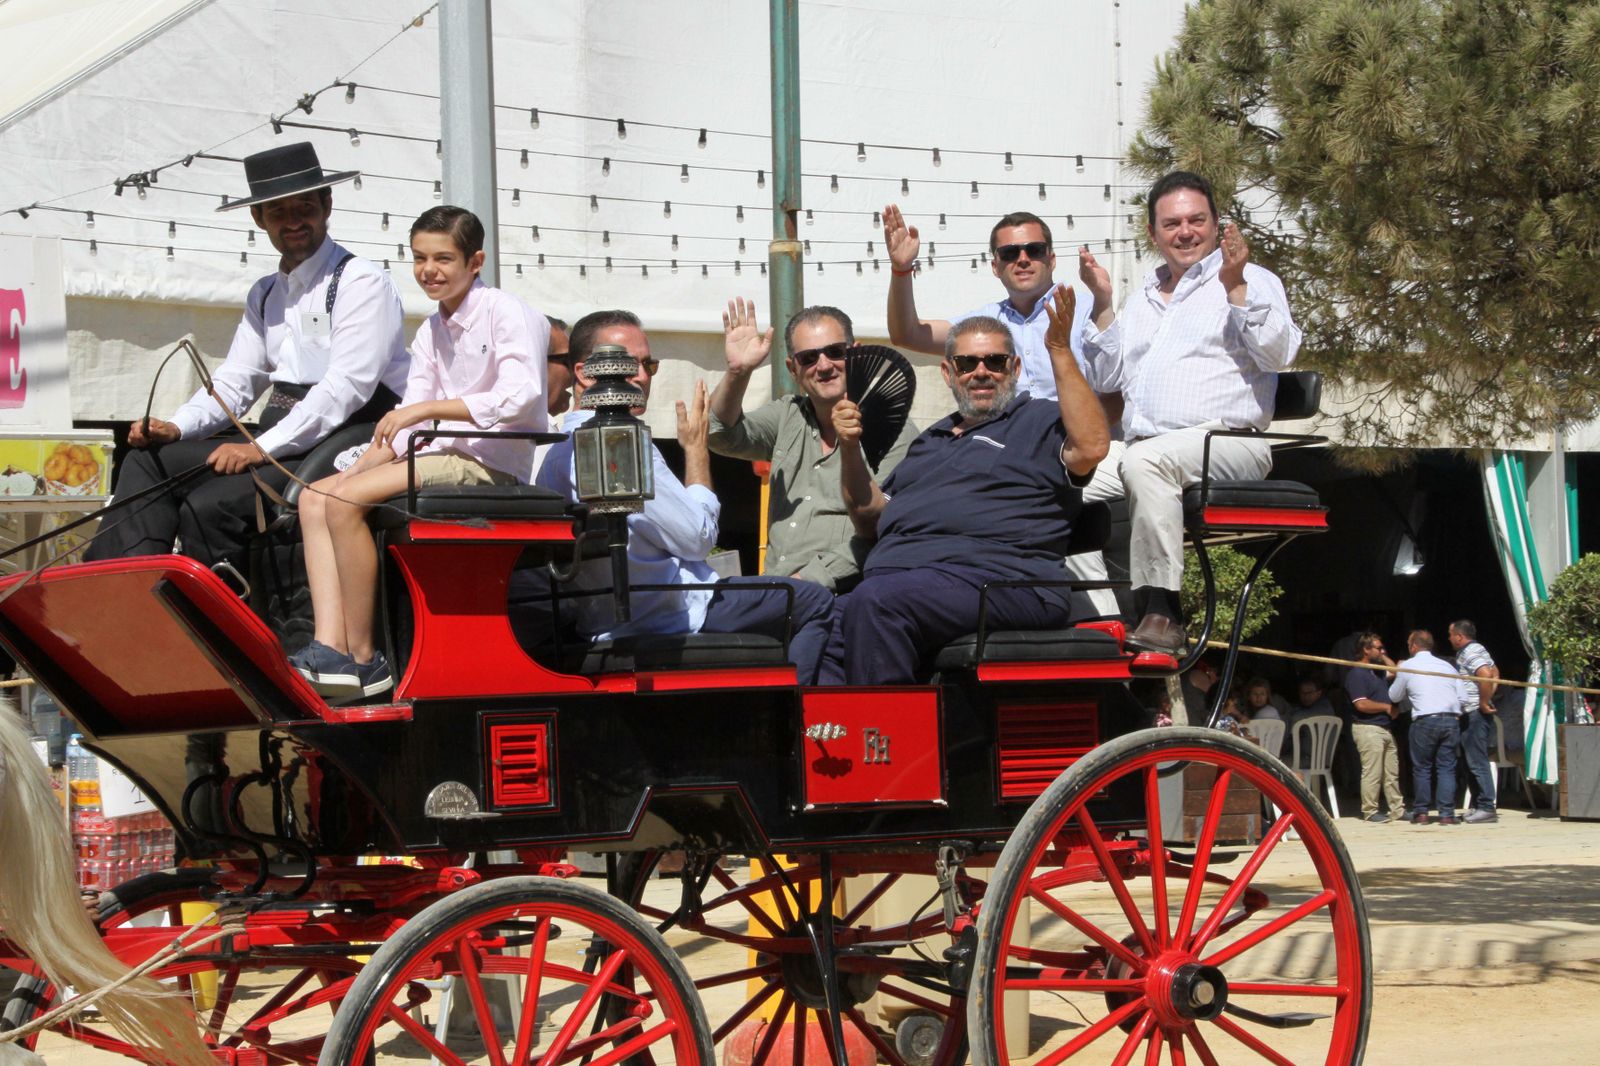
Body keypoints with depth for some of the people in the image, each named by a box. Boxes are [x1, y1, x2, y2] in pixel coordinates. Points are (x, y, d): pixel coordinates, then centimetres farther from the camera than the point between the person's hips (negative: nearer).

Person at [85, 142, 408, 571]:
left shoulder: (362, 283, -7)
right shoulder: (265, 295, 20)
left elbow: (347, 386, -18)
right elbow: (234, 382, 18)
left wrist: (261, 449, -24)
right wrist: (175, 428, -2)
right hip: (279, 435, 9)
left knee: (209, 506, -25)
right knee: (148, 461, -2)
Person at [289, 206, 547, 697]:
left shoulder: (506, 313, -7)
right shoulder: (431, 333, 18)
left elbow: (521, 397, -23)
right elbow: (406, 427, 11)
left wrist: (427, 409, -22)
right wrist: (361, 468, -6)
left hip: (492, 464, -9)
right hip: (444, 456, 9)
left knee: (345, 501, -22)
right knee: (316, 497, -4)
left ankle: (363, 657, -17)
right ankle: (330, 645, -19)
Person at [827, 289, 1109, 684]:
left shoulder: (1040, 422, 14)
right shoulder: (931, 440, 35)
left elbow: (1091, 447, -10)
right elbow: (872, 520, 34)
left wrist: (1060, 352, -9)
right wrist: (850, 449, 19)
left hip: (992, 574, -6)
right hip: (890, 573, 6)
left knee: (874, 602, -36)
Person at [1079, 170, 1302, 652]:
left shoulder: (1254, 281, 12)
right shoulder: (1142, 299, 29)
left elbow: (1278, 354, -4)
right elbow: (1107, 378, 25)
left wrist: (1235, 287, -12)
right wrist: (1102, 304, 15)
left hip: (1229, 444, -5)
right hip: (1146, 446, 5)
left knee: (1145, 461, -37)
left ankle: (1162, 613, -38)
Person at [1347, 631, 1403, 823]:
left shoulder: (1377, 671, 17)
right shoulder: (1356, 674, -13)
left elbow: (1394, 671, 35)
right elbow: (1361, 704, -21)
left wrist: (1383, 656, 20)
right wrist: (1387, 707, -12)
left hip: (1385, 728, 9)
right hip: (1368, 729, -9)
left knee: (1392, 772, 11)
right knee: (1372, 773, -7)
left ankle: (1397, 809, 16)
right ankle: (1370, 811, -2)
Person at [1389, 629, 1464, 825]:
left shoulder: (1407, 667, 4)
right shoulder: (1446, 666, 14)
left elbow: (1394, 696, 15)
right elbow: (1461, 697, 11)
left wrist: (1396, 676, 30)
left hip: (1425, 721, -3)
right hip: (1450, 720, 3)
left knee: (1422, 767, 7)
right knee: (1447, 767, 4)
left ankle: (1421, 812, 7)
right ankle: (1447, 813, -1)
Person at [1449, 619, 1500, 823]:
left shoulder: (1470, 653, -15)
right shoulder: (1473, 651, 18)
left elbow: (1486, 675, -30)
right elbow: (1495, 673, 27)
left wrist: (1484, 703, -21)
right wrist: (1487, 697, 16)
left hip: (1475, 715, -11)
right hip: (1471, 716, 11)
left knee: (1477, 762, -10)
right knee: (1473, 762, 15)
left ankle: (1486, 808, -11)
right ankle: (1478, 806, 19)